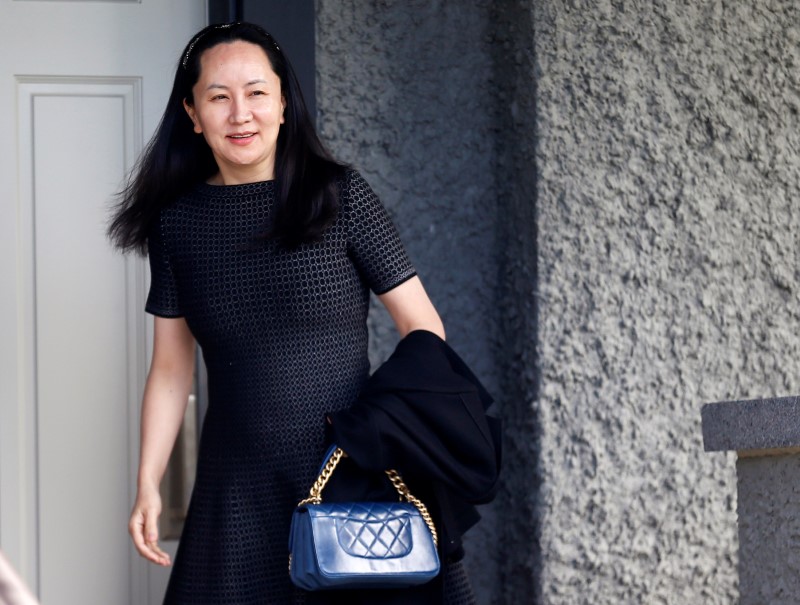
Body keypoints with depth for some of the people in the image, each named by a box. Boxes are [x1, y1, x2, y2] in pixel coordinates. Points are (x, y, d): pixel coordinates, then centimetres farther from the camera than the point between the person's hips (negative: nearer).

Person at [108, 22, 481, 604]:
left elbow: (422, 325, -4)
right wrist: (148, 484, 2)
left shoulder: (340, 196, -5)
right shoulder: (177, 221, 3)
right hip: (238, 490, 2)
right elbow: (171, 368, 8)